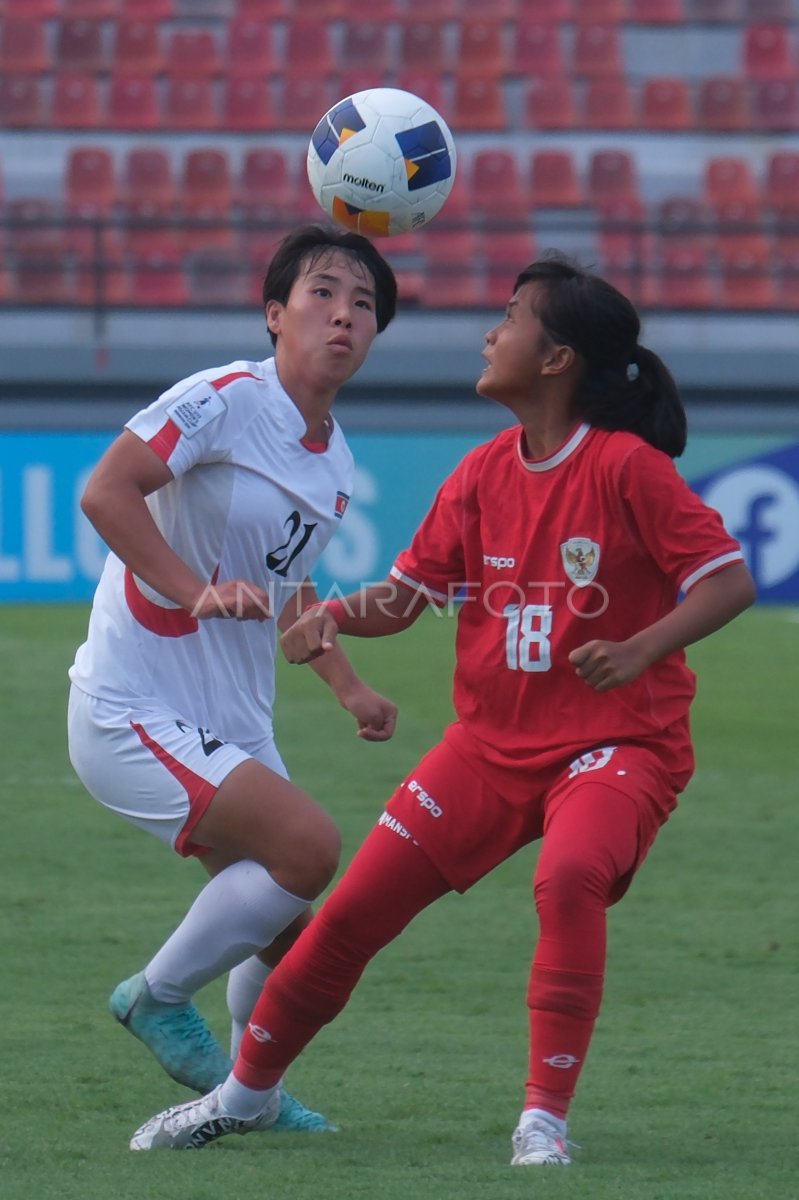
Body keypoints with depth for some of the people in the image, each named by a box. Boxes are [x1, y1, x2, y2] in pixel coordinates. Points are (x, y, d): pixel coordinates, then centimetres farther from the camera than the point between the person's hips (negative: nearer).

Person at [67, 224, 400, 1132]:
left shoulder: (333, 461, 11)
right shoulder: (226, 400, -14)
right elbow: (106, 491, -23)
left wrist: (349, 689, 20)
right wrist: (198, 591, -30)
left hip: (231, 730, 9)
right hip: (135, 712, -9)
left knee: (291, 940, 9)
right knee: (307, 845, -23)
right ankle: (158, 997, -4)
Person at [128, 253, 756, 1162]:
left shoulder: (626, 467, -14)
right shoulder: (484, 473, 4)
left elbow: (730, 580, -17)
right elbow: (409, 591, 9)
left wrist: (640, 649, -32)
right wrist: (334, 616, -12)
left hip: (616, 742, -6)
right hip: (491, 744, 6)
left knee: (570, 876, -36)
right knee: (353, 911, 4)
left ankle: (545, 1119, -25)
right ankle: (246, 1093, 25)